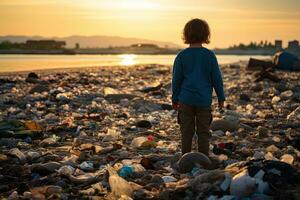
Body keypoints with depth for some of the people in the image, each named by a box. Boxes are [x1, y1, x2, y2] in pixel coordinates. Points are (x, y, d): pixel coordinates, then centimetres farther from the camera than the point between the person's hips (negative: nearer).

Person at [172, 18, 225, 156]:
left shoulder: (182, 56, -3)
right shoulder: (209, 55, -4)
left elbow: (176, 79, 1)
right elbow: (217, 79, 0)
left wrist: (175, 99, 11)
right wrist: (221, 98, 10)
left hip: (186, 99, 0)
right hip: (204, 100, 0)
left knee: (186, 133, 8)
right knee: (203, 132, 8)